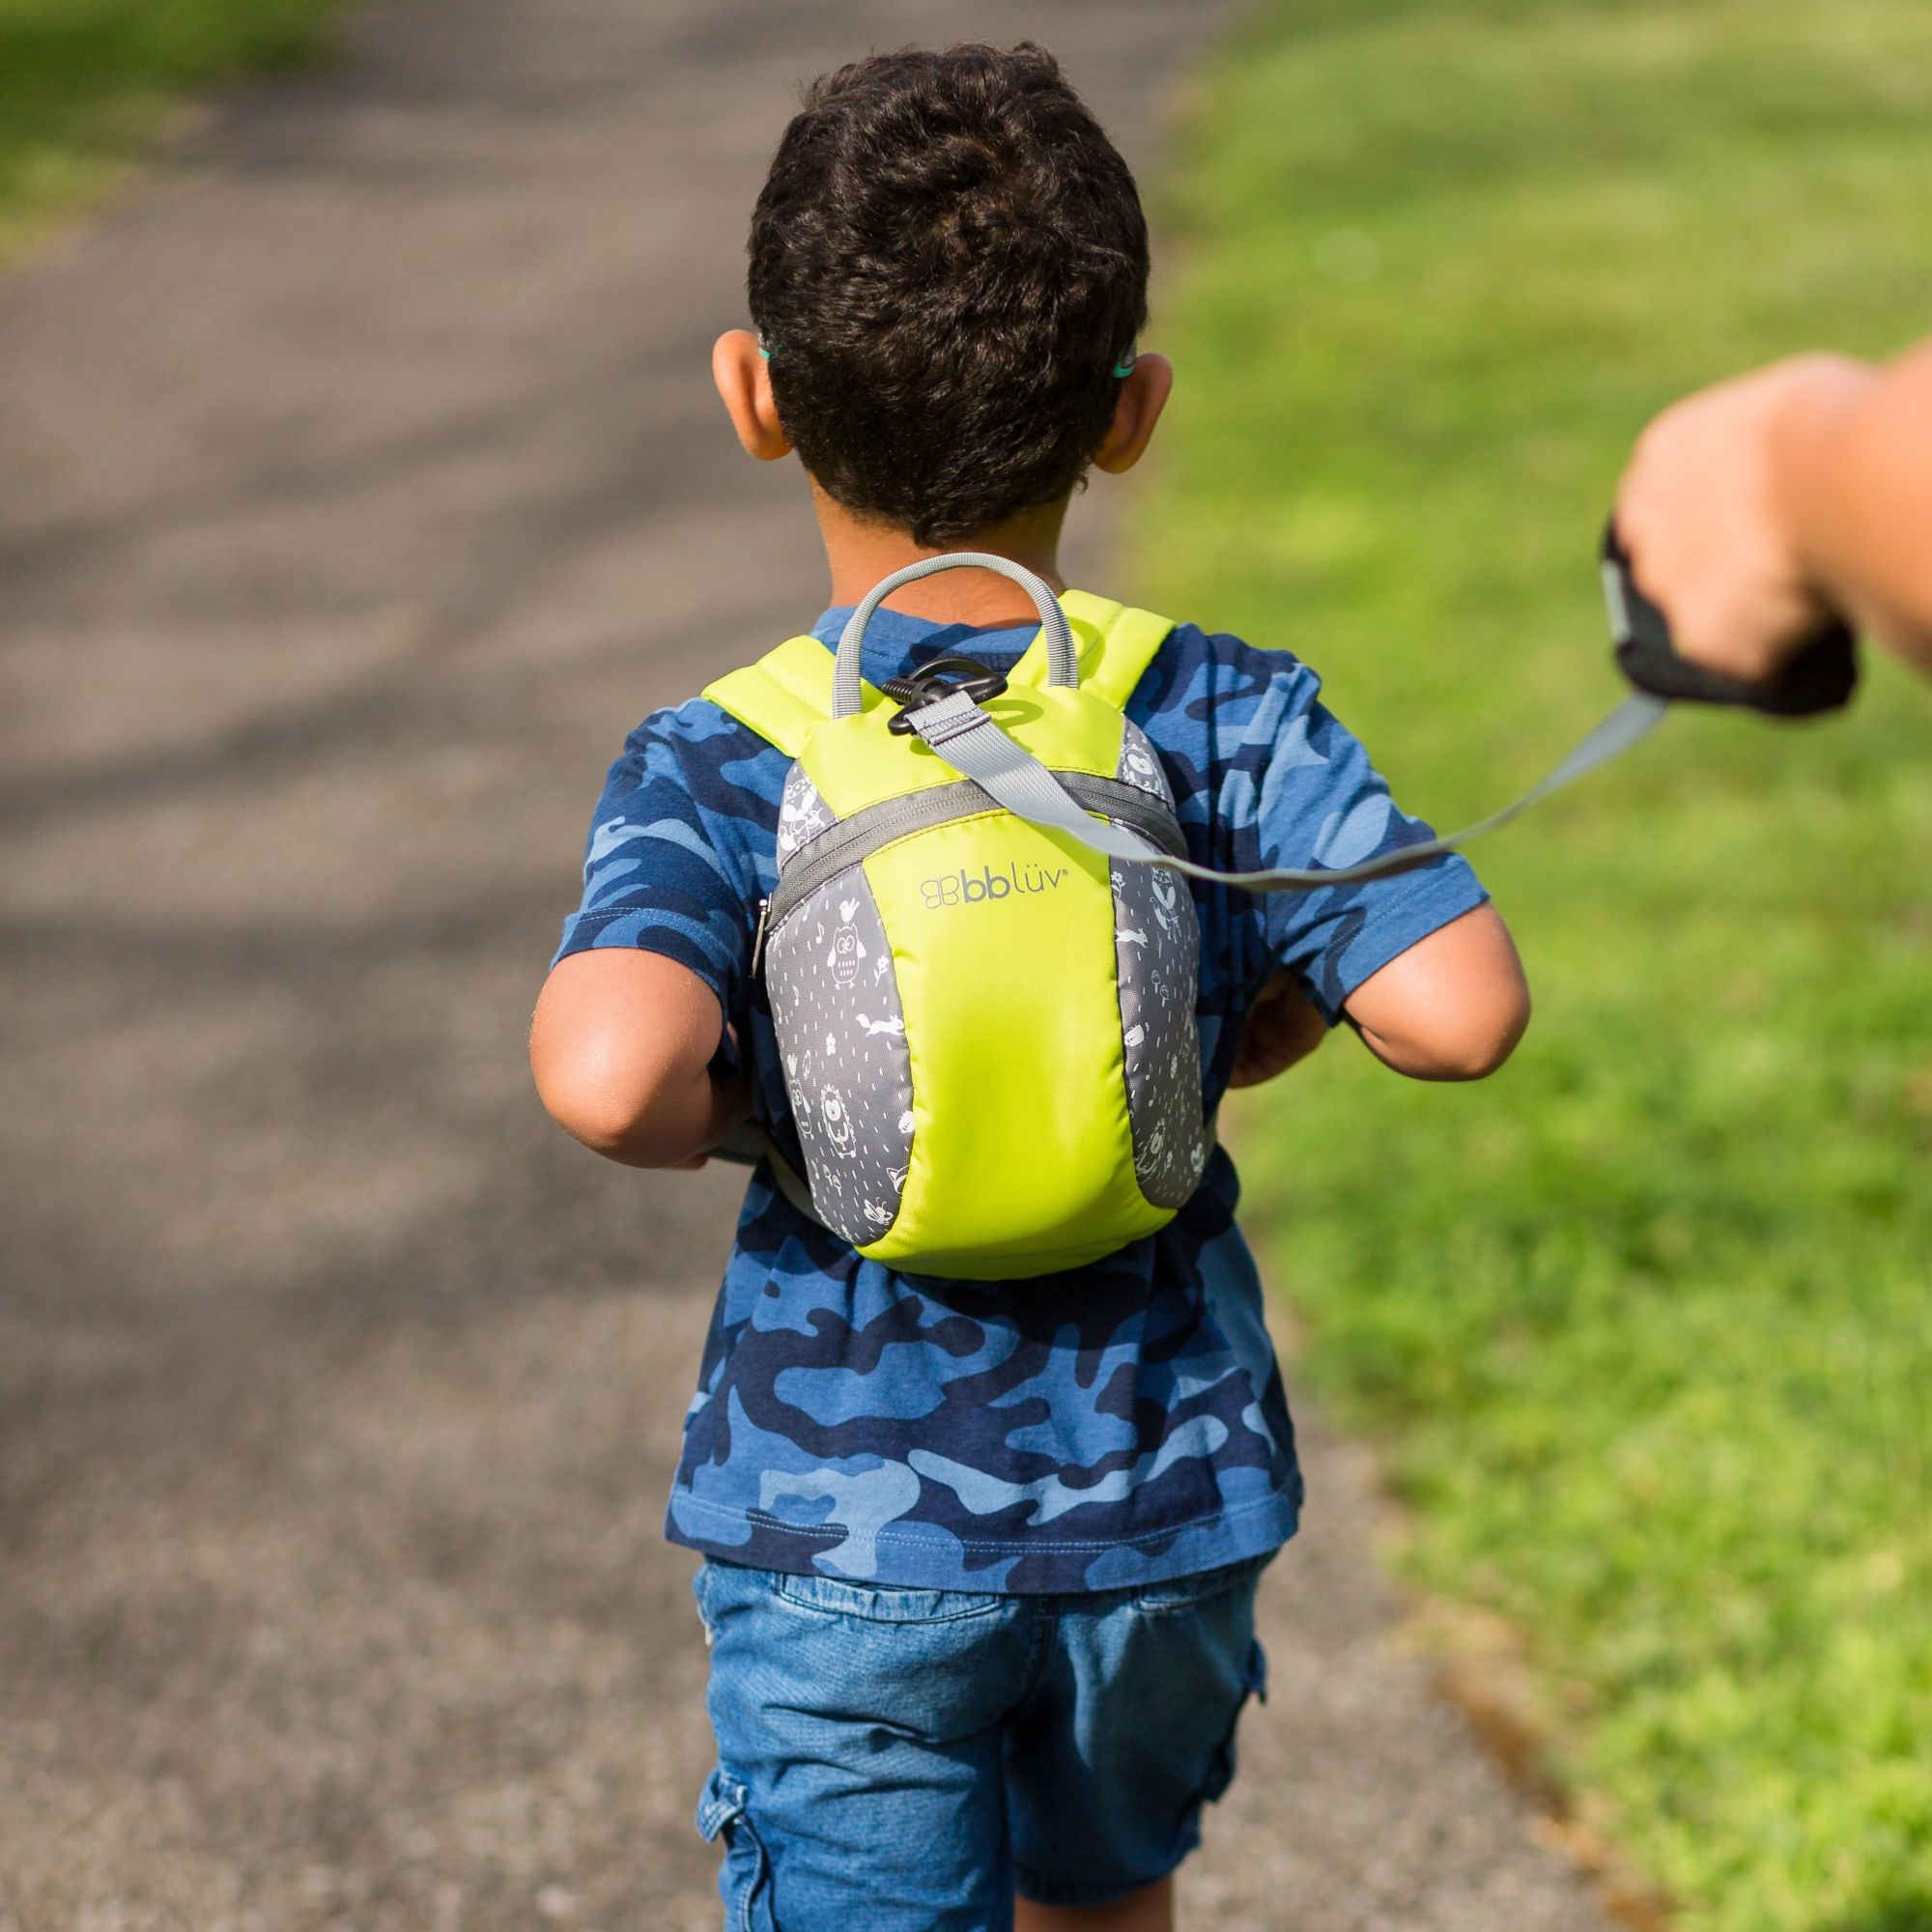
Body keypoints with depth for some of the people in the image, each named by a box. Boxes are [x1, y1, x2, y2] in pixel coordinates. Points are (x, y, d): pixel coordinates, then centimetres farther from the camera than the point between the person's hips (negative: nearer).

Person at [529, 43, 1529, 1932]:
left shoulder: (717, 773, -14)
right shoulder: (1228, 722, -10)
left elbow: (606, 1072, -32)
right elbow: (1460, 1006, -18)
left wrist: (710, 1115, -10)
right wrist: (1261, 1028, 2)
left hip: (845, 1542, -2)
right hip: (1165, 1507, 3)